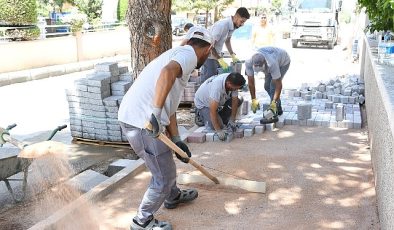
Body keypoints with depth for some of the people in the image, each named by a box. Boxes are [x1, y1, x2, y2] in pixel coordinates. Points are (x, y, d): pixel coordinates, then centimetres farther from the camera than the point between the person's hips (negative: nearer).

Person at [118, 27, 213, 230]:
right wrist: (156, 113, -33)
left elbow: (170, 107, 23)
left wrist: (176, 140, 22)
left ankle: (173, 196, 53)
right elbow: (167, 72, -30)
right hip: (142, 122, -10)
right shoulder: (188, 54, -5)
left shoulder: (178, 55, 24)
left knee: (166, 161, 31)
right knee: (164, 177, 5)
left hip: (132, 117, 10)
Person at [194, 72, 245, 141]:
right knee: (215, 126, -21)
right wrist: (218, 130, -38)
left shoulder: (233, 82, -24)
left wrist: (232, 120, -15)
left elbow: (234, 101, -12)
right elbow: (212, 111, -41)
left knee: (238, 101, -12)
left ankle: (222, 119, 6)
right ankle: (200, 115, 7)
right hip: (202, 102, -6)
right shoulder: (217, 87, -43)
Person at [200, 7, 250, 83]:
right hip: (209, 56, -9)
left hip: (217, 54, 9)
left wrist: (233, 55, 7)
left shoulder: (233, 26, -2)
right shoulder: (222, 25, -28)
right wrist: (220, 59, -26)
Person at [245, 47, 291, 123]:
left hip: (283, 62, -6)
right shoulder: (248, 63, -32)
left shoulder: (272, 64, -44)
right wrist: (253, 100, -23)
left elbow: (278, 85, -37)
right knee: (267, 86, 2)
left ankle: (273, 115, -14)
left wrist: (274, 102, -41)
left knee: (273, 86, -18)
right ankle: (278, 109, 21)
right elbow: (251, 82, -22)